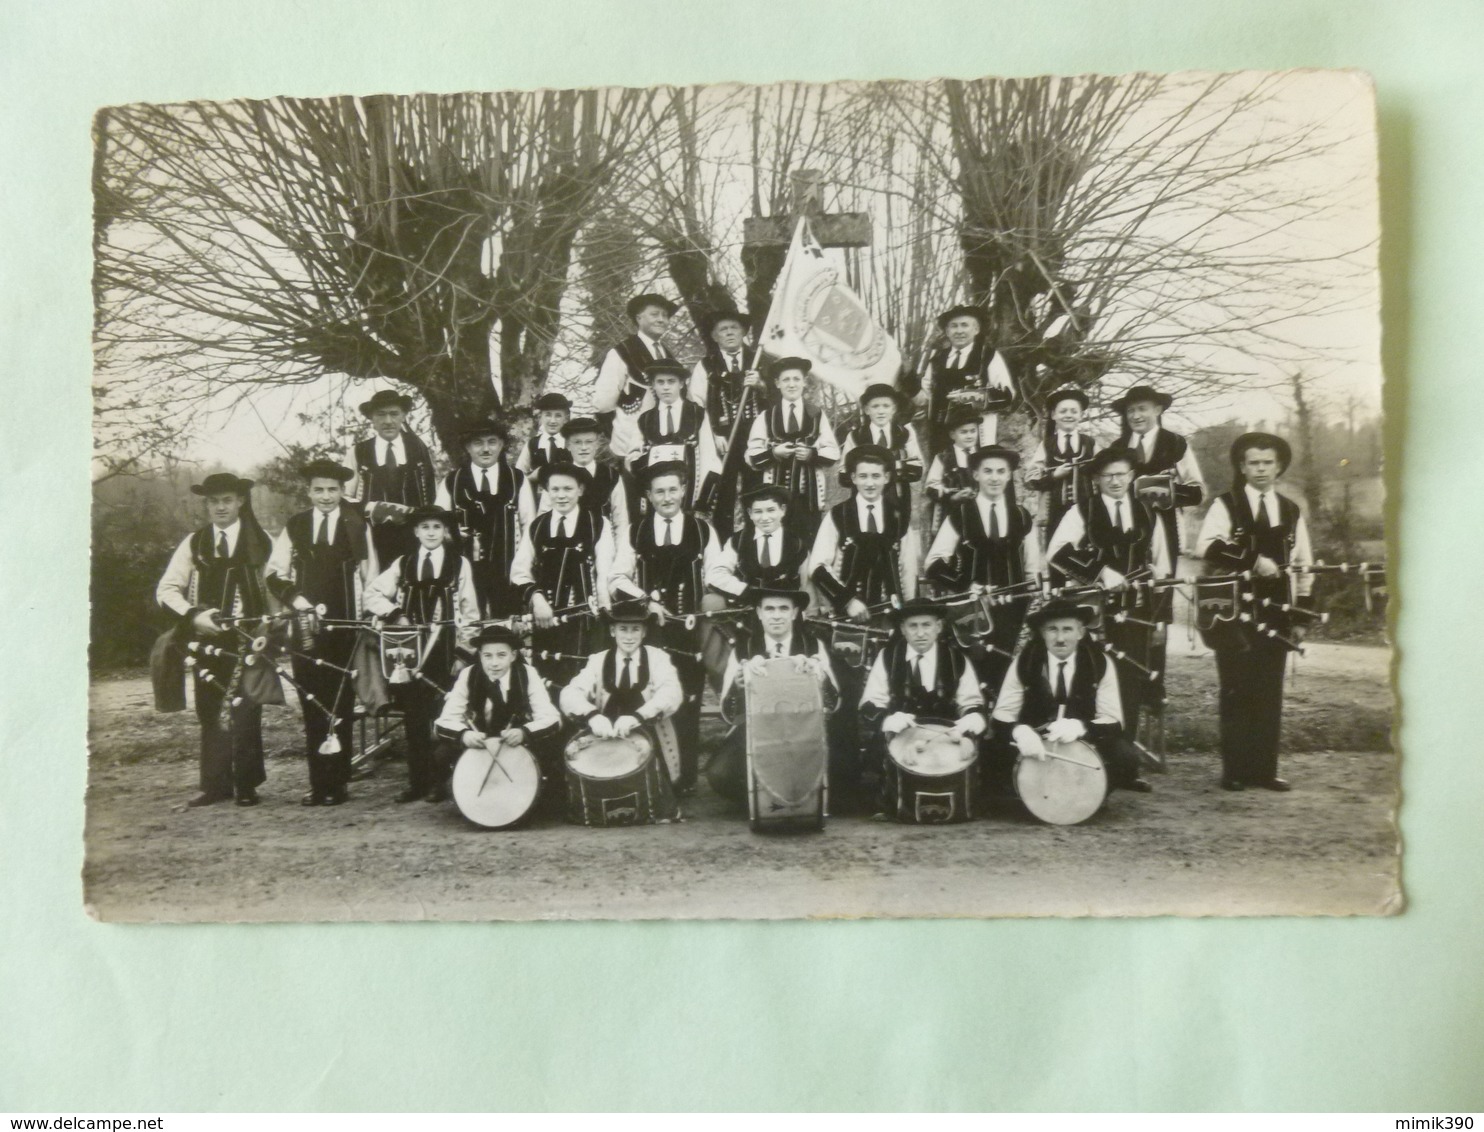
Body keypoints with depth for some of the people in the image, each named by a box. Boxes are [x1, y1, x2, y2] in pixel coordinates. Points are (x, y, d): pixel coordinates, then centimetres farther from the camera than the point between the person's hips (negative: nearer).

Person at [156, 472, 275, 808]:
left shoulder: (260, 541, 6)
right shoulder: (194, 543, 8)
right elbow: (166, 590, 3)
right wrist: (194, 615, -13)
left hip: (247, 638, -2)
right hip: (207, 638, 2)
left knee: (245, 713, -4)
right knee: (210, 713, 6)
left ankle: (246, 786, 6)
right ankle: (215, 785, 15)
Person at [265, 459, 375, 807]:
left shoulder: (358, 526, 3)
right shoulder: (294, 527, 10)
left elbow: (370, 577, 3)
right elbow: (275, 575, 9)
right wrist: (297, 599, -7)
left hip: (344, 626, -2)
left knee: (340, 706, -2)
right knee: (311, 706, 2)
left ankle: (337, 782, 4)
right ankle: (317, 782, 7)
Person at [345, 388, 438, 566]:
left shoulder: (420, 450, 10)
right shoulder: (358, 453, 4)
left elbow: (434, 497, 13)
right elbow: (344, 498, 5)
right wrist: (371, 508, -11)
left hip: (414, 538, 1)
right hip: (373, 538, -1)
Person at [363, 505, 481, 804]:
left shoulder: (460, 564, 3)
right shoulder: (402, 564, 11)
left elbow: (469, 611, 3)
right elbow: (372, 594, 12)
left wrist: (465, 647, -3)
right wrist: (396, 615, -3)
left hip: (445, 651, -3)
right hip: (410, 650, 3)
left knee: (441, 714, -5)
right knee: (413, 717, 5)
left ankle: (439, 781, 3)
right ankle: (417, 781, 12)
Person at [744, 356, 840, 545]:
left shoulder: (817, 416, 9)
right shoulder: (765, 417, 5)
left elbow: (833, 453, 5)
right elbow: (752, 457, 2)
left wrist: (812, 455, -13)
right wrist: (773, 453, -16)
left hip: (809, 492, 1)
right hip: (775, 491, -1)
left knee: (807, 542, 2)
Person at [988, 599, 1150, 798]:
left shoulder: (1101, 664, -7)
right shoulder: (1024, 662, -8)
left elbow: (1114, 720, -12)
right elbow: (1001, 716, -12)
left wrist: (1079, 726, -33)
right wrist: (1020, 731, -36)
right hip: (1034, 744, 0)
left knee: (1126, 756, -28)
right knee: (993, 757, -29)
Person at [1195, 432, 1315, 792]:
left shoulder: (1291, 512, 14)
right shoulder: (1226, 505, 1)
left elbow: (1304, 568, 13)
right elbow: (1205, 546, -17)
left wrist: (1302, 617, 6)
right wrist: (1253, 560, -21)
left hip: (1275, 614, 4)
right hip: (1234, 613, -4)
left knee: (1270, 693, 5)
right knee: (1237, 692, -1)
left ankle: (1264, 770, 12)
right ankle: (1235, 771, 5)